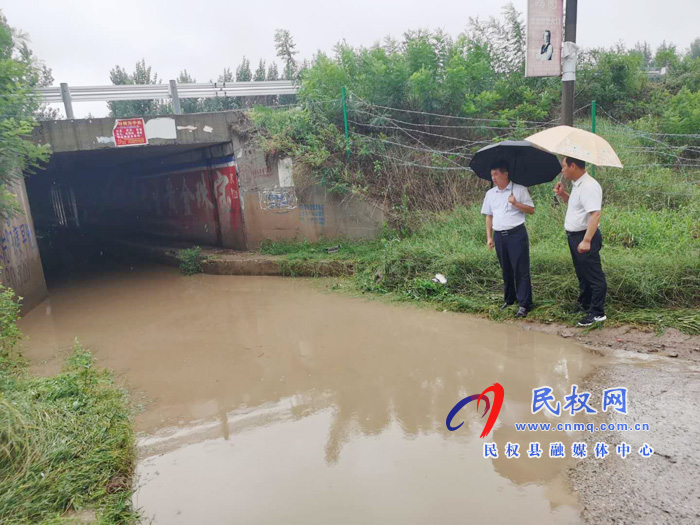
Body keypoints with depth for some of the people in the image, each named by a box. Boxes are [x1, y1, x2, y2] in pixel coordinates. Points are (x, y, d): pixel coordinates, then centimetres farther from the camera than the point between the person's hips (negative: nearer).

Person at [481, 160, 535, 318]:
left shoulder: (520, 190, -1)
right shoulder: (490, 194, 12)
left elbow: (531, 210, 0)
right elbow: (488, 216, 15)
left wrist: (516, 203, -17)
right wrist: (489, 237, 9)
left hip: (516, 234, -4)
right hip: (499, 235, 4)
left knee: (521, 269, -5)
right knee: (506, 269, 13)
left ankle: (524, 304, 0)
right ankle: (509, 299, 27)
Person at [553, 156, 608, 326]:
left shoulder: (589, 186, -21)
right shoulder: (578, 185, 12)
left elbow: (595, 214, -28)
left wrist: (586, 240, -33)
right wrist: (563, 194, 11)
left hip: (585, 237, -11)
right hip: (574, 236, 11)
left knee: (593, 276, -2)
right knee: (582, 274, 22)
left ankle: (597, 313, 5)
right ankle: (584, 305, 37)